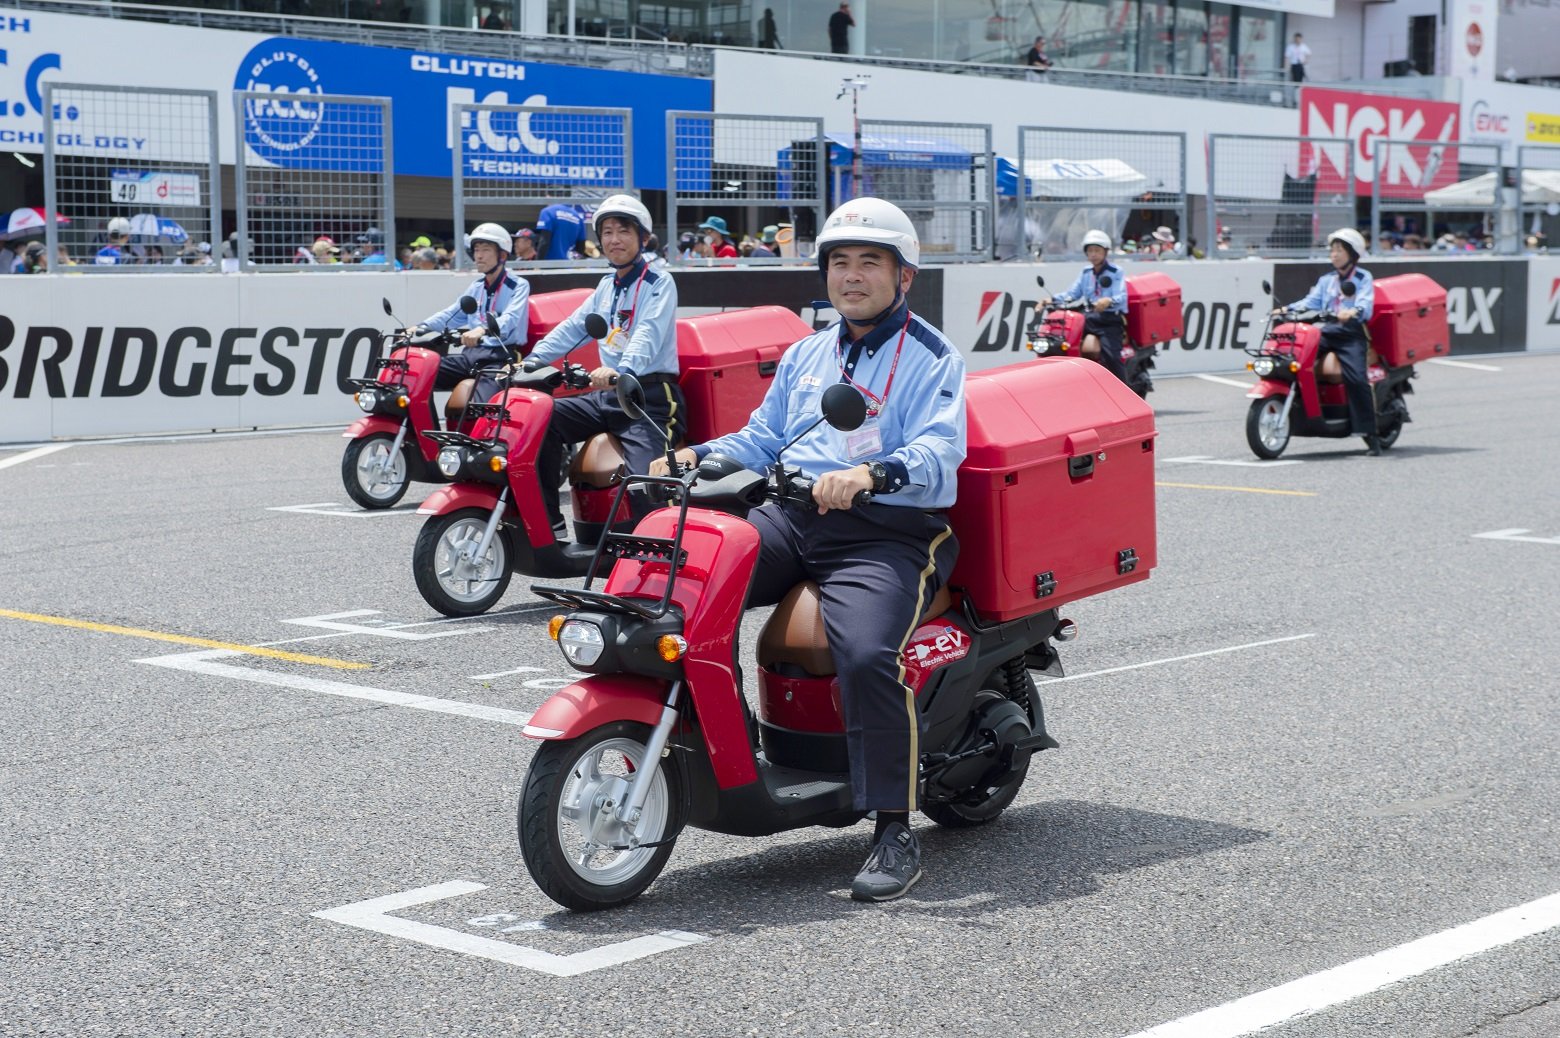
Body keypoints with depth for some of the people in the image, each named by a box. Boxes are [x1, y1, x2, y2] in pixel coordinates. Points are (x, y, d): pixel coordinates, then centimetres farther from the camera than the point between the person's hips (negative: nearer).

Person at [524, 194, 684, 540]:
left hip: (652, 397, -7)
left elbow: (649, 335, -20)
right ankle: (549, 523, -2)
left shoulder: (659, 283, -3)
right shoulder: (606, 286, 21)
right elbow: (571, 328, 18)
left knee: (642, 481, -28)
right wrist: (532, 360, 2)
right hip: (609, 395, 7)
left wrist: (621, 370, -39)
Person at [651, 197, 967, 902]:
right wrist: (698, 456, 5)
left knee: (866, 656, -31)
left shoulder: (930, 358, 3)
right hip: (788, 519, 6)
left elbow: (938, 450, -13)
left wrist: (871, 473, -33)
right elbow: (762, 440, 26)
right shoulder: (805, 355, 25)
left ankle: (896, 831, -20)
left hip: (886, 532, -6)